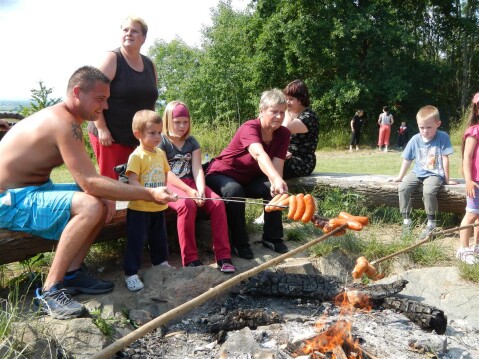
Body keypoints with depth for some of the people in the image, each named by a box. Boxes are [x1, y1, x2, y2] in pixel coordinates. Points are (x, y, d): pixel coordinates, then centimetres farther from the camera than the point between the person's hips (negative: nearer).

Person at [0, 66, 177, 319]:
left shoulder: (64, 118, 8)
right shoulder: (63, 124, -24)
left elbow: (86, 176, 8)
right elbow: (89, 183, -31)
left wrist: (105, 196, -12)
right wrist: (149, 194, -29)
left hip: (34, 190, 10)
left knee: (104, 200, 4)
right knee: (90, 205, -30)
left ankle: (71, 273, 6)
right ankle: (50, 291, -22)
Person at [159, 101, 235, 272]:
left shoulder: (192, 142, 13)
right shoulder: (162, 141, -1)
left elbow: (197, 169, 1)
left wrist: (201, 190, -19)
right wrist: (188, 191, -21)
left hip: (190, 182, 5)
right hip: (169, 185, -4)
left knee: (217, 203, -23)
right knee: (187, 204, -37)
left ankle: (223, 256, -21)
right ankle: (190, 259, -27)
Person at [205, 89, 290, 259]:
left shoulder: (284, 134, -11)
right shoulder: (249, 128, -31)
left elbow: (277, 165, -19)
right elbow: (259, 154, -50)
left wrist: (275, 183, -41)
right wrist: (277, 179, -67)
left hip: (249, 179, 5)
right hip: (221, 175, -5)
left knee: (274, 188, -22)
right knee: (234, 191, -36)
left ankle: (272, 237, -5)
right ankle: (239, 242, -20)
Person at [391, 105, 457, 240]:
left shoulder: (443, 137, -10)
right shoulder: (415, 140, 0)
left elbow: (445, 159, -8)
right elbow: (407, 160, 8)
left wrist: (447, 179, -5)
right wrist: (400, 177, 12)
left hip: (435, 174, -4)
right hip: (417, 173, 4)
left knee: (428, 191, -32)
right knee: (402, 188, -20)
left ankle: (431, 223, -16)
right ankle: (406, 220, -8)